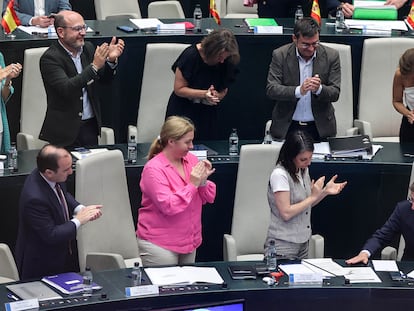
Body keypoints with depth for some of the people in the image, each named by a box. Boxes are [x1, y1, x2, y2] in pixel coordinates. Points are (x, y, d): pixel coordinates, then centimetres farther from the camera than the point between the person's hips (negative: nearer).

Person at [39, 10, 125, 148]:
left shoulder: (88, 48, 6)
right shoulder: (50, 58, -13)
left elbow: (103, 80, 11)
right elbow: (66, 89, -25)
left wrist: (111, 60, -9)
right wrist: (94, 66, -29)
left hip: (91, 126, 6)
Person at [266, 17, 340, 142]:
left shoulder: (331, 56, 0)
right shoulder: (280, 55, -3)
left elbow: (335, 93, -1)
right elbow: (271, 90, -10)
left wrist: (319, 89, -23)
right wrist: (299, 91, -26)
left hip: (320, 127, 1)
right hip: (287, 126, -1)